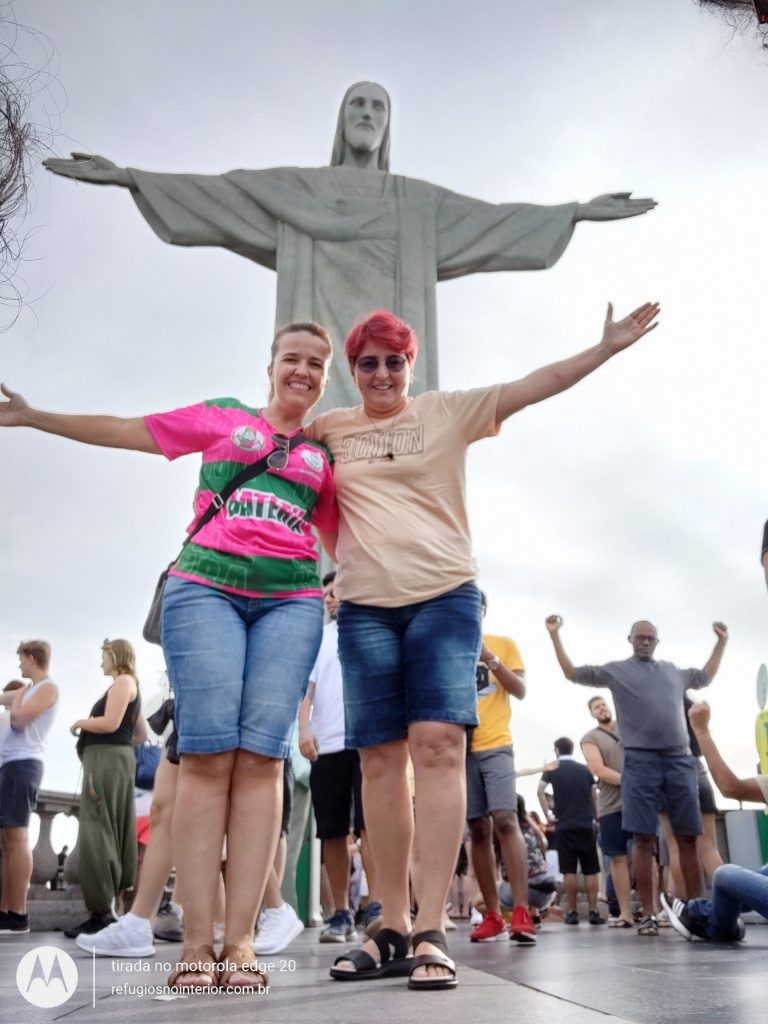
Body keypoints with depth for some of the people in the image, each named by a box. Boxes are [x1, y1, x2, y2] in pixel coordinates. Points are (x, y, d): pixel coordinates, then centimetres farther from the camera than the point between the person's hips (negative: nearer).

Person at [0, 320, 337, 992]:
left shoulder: (324, 457, 22)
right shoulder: (223, 418, 18)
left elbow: (338, 540, 28)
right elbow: (126, 431, 16)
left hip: (292, 601, 2)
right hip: (205, 588, -1)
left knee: (262, 756, -10)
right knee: (208, 751, -11)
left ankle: (241, 940, -8)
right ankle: (197, 940, -8)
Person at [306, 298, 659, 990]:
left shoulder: (448, 412, 8)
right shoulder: (330, 429, 13)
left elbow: (532, 386, 3)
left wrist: (607, 346, -1)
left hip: (445, 599, -2)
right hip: (365, 609, 2)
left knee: (439, 745, -13)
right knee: (380, 758, 2)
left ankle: (430, 931, -9)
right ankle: (393, 928, 10)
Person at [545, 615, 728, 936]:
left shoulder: (673, 672, 22)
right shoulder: (616, 670, 11)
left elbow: (706, 677, 39)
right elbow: (572, 673, 9)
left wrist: (721, 641, 38)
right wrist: (555, 634, 5)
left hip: (680, 759, 4)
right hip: (640, 759, -3)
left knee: (688, 838, 4)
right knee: (643, 838, -5)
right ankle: (648, 914, 0)